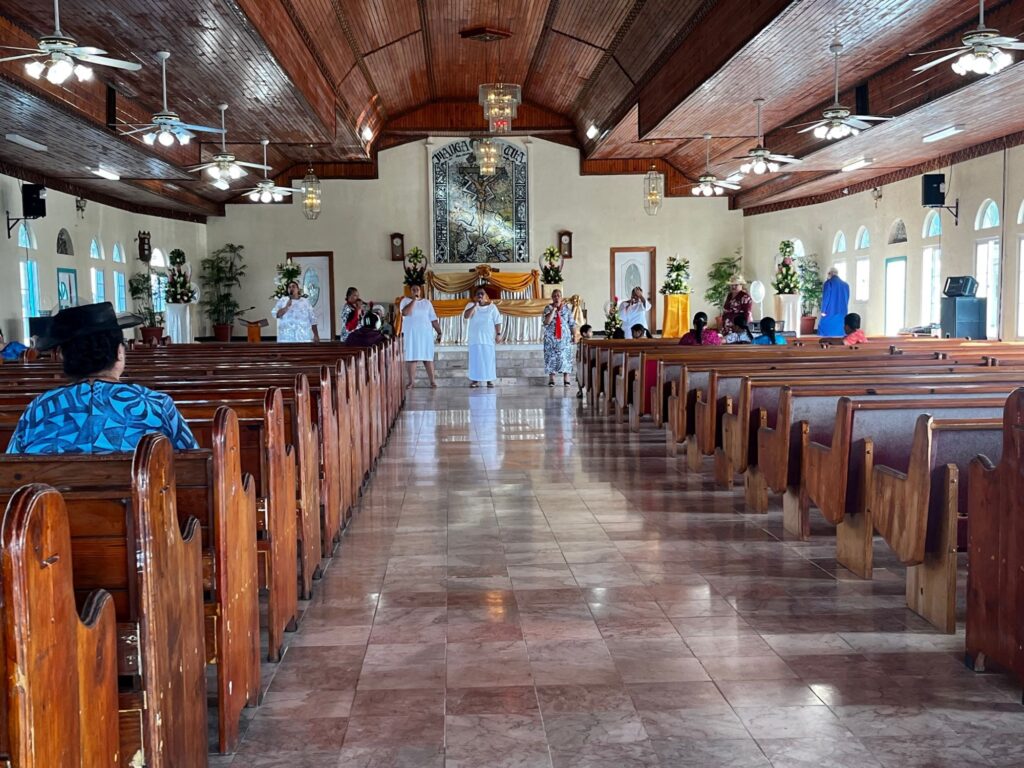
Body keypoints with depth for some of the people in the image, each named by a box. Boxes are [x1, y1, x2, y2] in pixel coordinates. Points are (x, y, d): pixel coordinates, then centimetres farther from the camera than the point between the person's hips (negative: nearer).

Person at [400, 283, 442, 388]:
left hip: (425, 334, 2)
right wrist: (414, 300, -16)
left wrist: (439, 332, 5)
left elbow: (433, 319, 10)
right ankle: (410, 382, 5)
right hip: (410, 334, -1)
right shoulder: (405, 300, 2)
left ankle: (432, 381, 3)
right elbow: (405, 313, -18)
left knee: (428, 357, 0)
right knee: (411, 358, -2)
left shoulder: (427, 303, 10)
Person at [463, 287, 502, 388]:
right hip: (475, 338, 0)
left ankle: (490, 380, 4)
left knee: (489, 359, -1)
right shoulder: (471, 305, 4)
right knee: (475, 358, -2)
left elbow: (497, 321, 3)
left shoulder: (492, 306, 4)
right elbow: (466, 316, -13)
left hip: (488, 337, 0)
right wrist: (475, 305, -20)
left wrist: (498, 334, -5)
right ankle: (475, 380, 1)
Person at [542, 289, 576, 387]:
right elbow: (546, 321, -15)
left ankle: (566, 380, 3)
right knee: (551, 356, -1)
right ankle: (551, 379, 5)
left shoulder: (567, 308, 4)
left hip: (565, 337, 1)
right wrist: (554, 309, -15)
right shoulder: (548, 308, 1)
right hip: (551, 337, 0)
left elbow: (572, 323, 5)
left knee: (565, 356, -2)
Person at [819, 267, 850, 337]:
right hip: (842, 312, 6)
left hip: (830, 312, -5)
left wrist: (823, 310, -8)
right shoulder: (845, 284, 11)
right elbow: (847, 299, 16)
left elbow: (825, 297, -11)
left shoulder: (828, 283, -7)